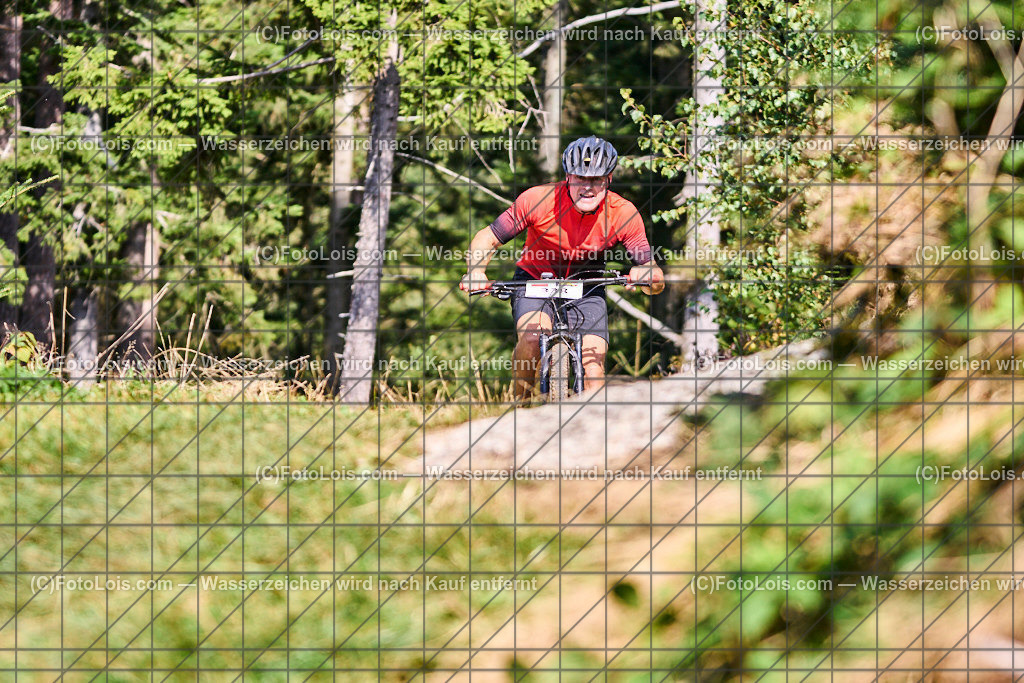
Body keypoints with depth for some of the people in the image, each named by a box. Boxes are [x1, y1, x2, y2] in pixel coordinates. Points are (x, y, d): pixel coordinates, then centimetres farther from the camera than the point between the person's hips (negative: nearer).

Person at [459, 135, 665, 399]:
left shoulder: (624, 214, -20)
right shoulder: (539, 199, -25)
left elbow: (657, 282, -19)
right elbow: (487, 238, -15)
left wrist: (646, 274, -44)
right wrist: (475, 270, -36)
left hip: (585, 287, 2)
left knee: (594, 372, -15)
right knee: (531, 337, -32)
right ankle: (521, 403, -8)